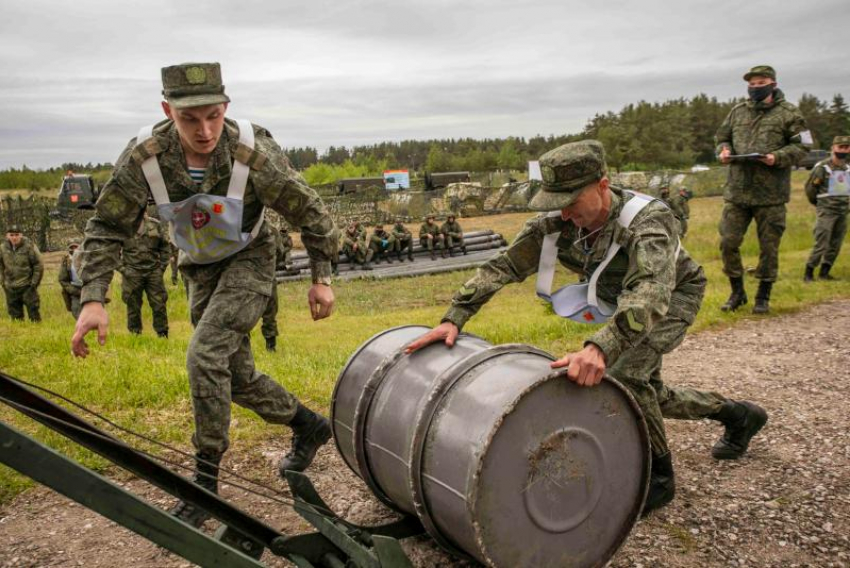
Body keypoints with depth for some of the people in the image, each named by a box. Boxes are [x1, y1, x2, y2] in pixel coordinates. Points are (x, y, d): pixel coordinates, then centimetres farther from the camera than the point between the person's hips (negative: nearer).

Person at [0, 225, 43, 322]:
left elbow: (39, 265, -5)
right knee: (15, 314, 10)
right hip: (10, 288, 4)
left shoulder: (29, 246, -8)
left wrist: (34, 282, -7)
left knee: (33, 311, -3)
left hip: (27, 287, -4)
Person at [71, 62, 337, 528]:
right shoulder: (144, 155, -21)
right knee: (236, 375, 8)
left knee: (205, 355, -22)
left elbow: (310, 214, -15)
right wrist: (92, 299, -24)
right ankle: (308, 426, 31)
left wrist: (321, 279, -11)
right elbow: (108, 227, -14)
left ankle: (205, 481, -6)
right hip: (201, 269, 5)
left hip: (249, 260, -4)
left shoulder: (254, 153, -28)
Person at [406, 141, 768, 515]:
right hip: (621, 300, 7)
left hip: (674, 293, -6)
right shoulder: (554, 223, -25)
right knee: (649, 394, 16)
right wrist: (454, 318, -37)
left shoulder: (647, 223, -41)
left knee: (626, 372, -29)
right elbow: (502, 266, -25)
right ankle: (736, 414, 41)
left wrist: (599, 347, -74)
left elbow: (650, 293, -58)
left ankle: (659, 477, -6)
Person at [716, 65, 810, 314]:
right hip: (736, 190, 3)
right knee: (728, 242, 1)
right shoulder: (737, 112, 12)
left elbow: (801, 146, -1)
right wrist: (724, 150, -1)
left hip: (771, 193, -3)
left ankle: (763, 297, 19)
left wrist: (778, 157, -19)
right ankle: (737, 292, 19)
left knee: (768, 246, 4)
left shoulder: (788, 113, 1)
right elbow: (721, 137, 21)